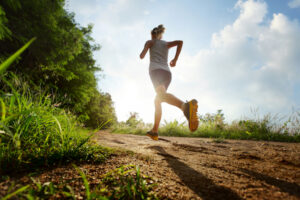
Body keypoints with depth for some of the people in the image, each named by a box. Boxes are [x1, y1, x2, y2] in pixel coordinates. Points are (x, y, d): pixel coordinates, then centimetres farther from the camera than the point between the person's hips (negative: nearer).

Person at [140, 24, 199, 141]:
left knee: (162, 96, -32)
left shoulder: (150, 42, 20)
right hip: (167, 73, 6)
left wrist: (142, 54, 32)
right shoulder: (166, 44, 29)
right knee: (157, 101, 17)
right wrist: (175, 59, 13)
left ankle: (186, 106, -65)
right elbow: (180, 42, 10)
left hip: (156, 70, -5)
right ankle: (154, 131, 12)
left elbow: (142, 56, 7)